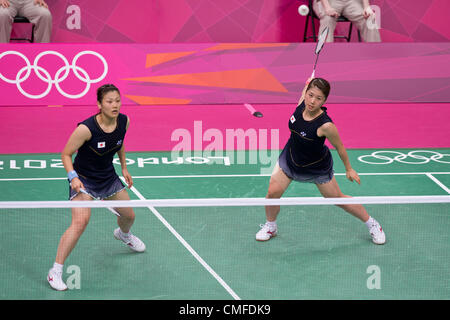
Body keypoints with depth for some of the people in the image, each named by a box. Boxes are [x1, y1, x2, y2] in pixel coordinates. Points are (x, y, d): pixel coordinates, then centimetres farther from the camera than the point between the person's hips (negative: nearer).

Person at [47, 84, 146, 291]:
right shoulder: (86, 128, -29)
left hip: (108, 177, 6)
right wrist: (73, 176, -29)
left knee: (129, 215, 19)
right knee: (80, 222, -25)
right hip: (83, 179, -6)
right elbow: (66, 154, -17)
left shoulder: (124, 121, -11)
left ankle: (123, 234, 60)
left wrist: (124, 168, 13)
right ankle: (55, 272, -17)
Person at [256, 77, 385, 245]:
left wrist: (349, 169, -6)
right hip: (290, 158, 4)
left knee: (338, 199, 11)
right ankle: (270, 226, 21)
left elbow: (339, 147, -17)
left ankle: (371, 224, 34)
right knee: (273, 192, -8)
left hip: (318, 167, -4)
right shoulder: (302, 104, -21)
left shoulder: (325, 125, -35)